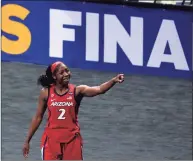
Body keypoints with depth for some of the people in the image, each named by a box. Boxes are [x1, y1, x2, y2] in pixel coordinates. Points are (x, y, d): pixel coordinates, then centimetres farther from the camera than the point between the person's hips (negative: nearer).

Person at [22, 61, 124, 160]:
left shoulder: (77, 91, -5)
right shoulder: (46, 93, -1)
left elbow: (99, 90, -22)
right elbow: (38, 117, 8)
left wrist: (114, 81, -42)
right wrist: (27, 141, 10)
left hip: (72, 139, 0)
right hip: (51, 138, 0)